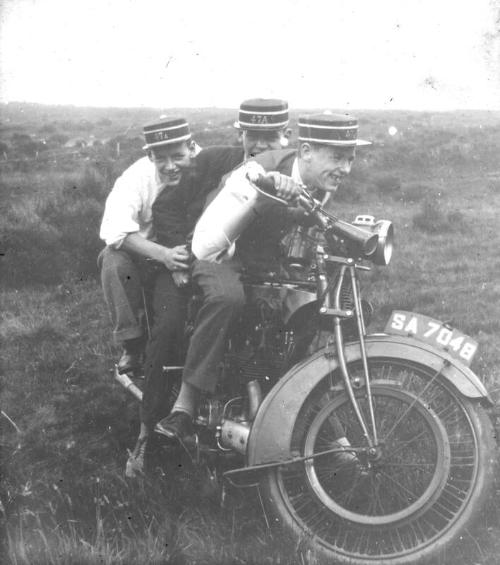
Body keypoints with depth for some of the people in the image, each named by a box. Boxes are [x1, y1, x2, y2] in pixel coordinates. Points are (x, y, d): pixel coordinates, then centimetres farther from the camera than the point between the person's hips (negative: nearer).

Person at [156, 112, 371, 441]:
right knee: (227, 297, -40)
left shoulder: (323, 184, -8)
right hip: (226, 256, -6)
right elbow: (205, 246, -34)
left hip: (274, 262, 6)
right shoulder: (258, 173, -28)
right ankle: (186, 402, -29)